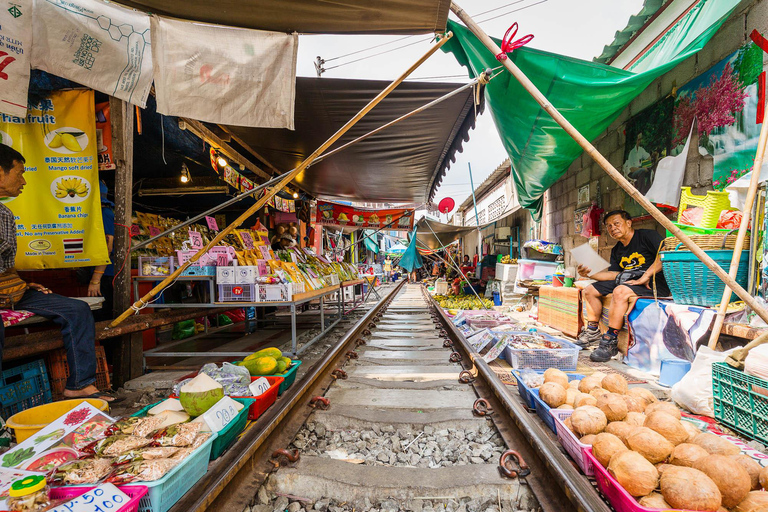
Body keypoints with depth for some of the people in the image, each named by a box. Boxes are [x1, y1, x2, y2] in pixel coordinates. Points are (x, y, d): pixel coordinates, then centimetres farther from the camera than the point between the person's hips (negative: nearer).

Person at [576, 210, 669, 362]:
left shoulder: (646, 235, -4)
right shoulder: (616, 250, 18)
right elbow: (614, 274, 12)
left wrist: (646, 276, -25)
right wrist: (590, 274, -3)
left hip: (654, 283, -9)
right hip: (628, 281, 9)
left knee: (620, 291, -37)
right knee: (589, 290, 3)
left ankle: (610, 341, -30)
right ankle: (593, 332, 5)